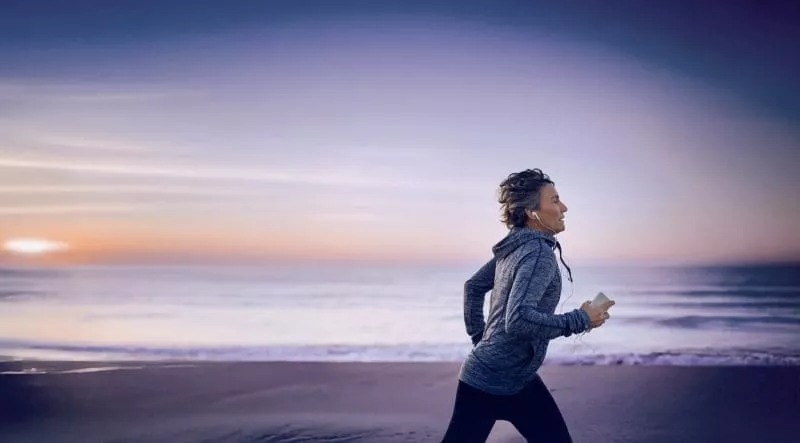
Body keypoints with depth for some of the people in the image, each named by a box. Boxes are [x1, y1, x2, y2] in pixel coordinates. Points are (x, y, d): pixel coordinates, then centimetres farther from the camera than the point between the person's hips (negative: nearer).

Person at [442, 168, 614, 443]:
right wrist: (580, 320, -21)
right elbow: (518, 319, -31)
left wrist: (478, 337, 21)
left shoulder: (515, 248, 8)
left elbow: (473, 286, 19)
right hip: (493, 379, -10)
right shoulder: (539, 253, -19)